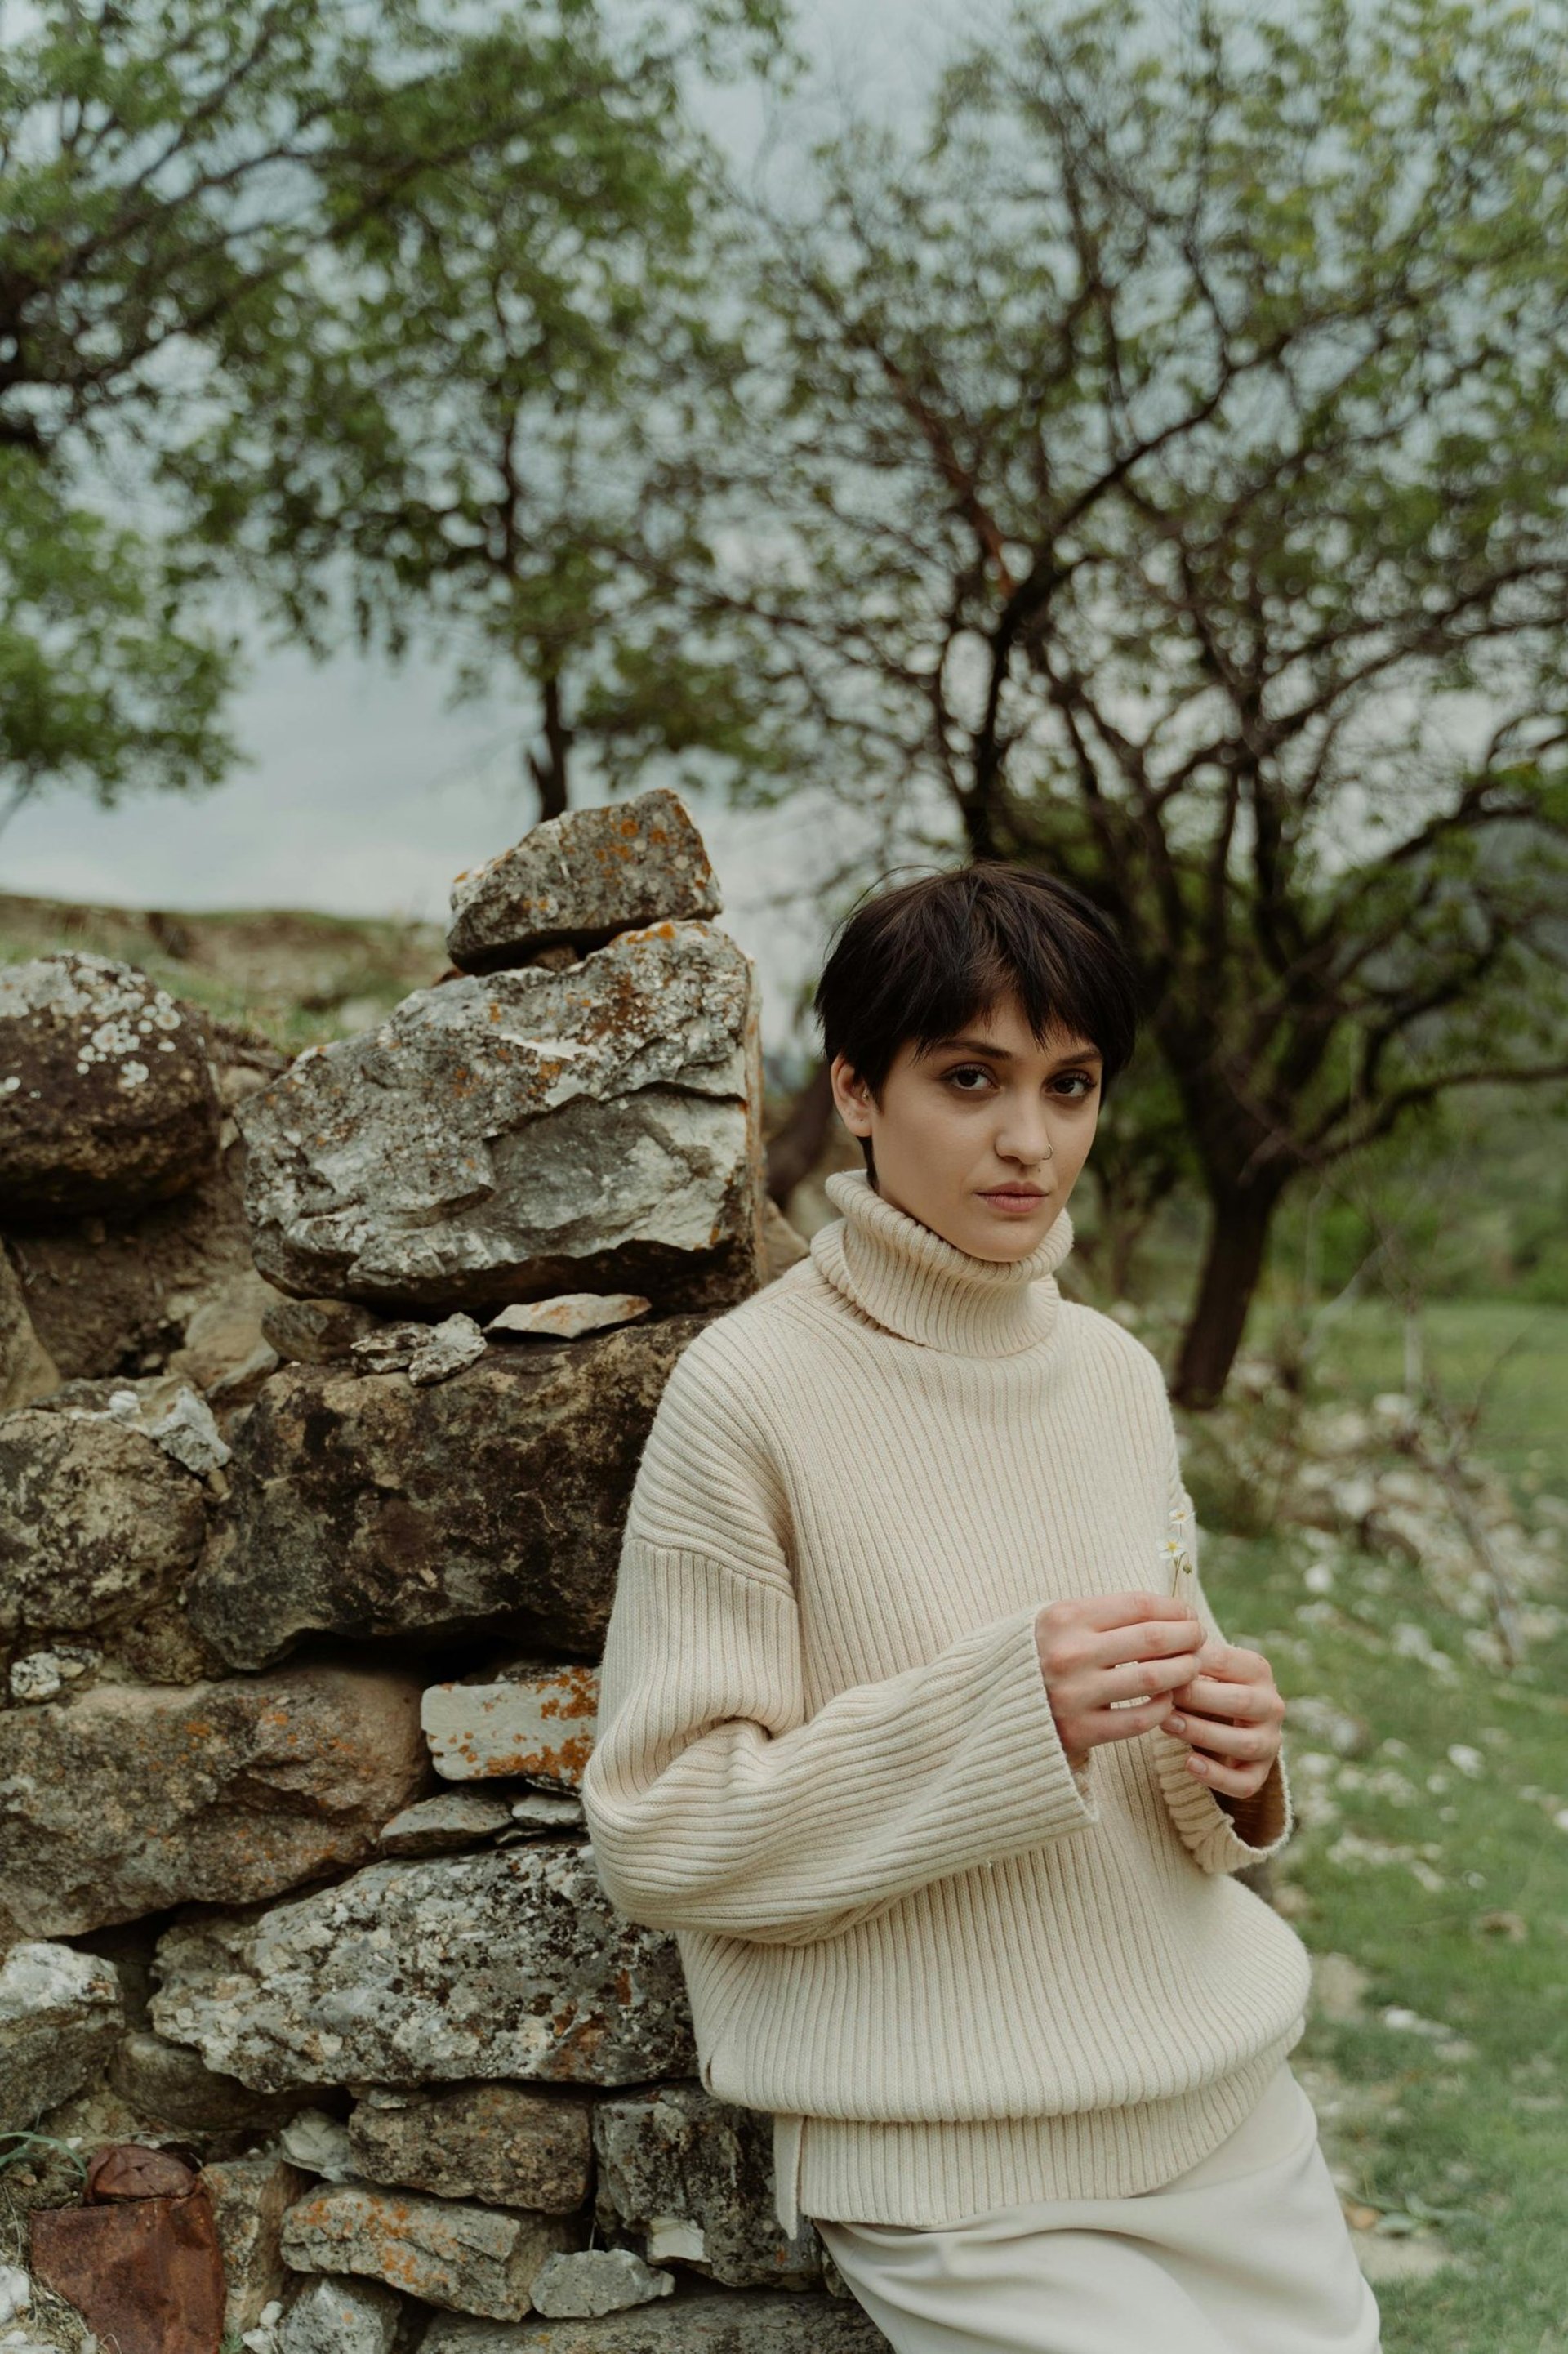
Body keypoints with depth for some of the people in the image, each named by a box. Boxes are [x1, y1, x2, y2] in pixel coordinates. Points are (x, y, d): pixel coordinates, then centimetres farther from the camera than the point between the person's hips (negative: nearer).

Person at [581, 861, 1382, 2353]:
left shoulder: (1118, 1375, 4)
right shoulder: (750, 1391, -14)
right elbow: (654, 1835, -15)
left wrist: (1235, 1755, -9)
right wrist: (999, 1708, -25)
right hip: (961, 2165, -5)